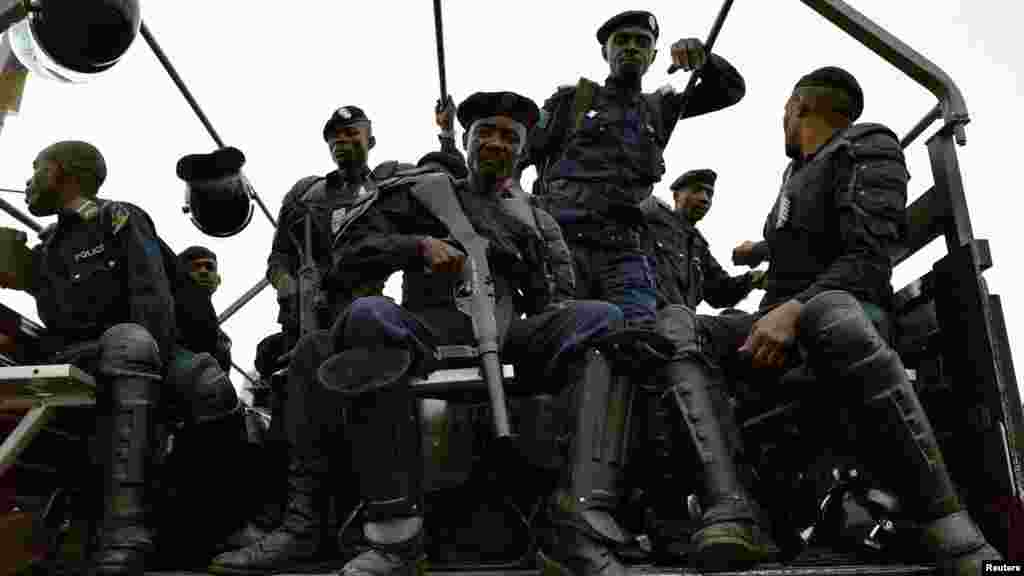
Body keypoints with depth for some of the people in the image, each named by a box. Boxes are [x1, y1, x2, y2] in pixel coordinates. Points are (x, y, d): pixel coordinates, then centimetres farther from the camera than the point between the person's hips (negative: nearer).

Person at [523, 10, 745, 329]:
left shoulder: (659, 108, 26)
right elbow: (517, 156, 16)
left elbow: (731, 88, 27)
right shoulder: (572, 99, 18)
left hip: (624, 246, 2)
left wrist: (702, 58, 7)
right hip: (564, 237, -2)